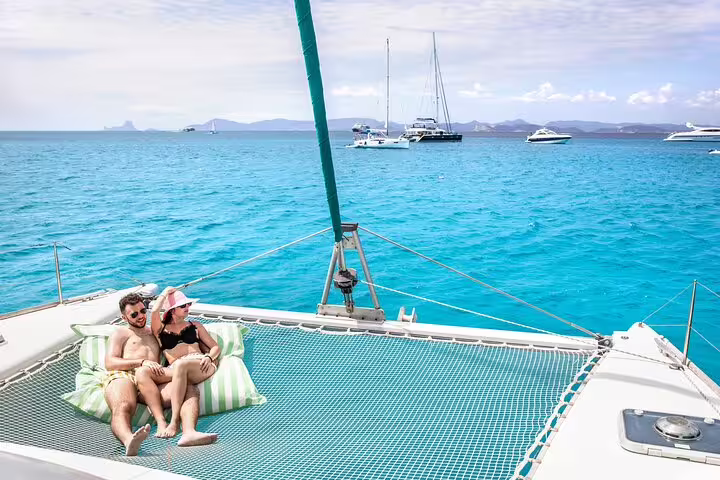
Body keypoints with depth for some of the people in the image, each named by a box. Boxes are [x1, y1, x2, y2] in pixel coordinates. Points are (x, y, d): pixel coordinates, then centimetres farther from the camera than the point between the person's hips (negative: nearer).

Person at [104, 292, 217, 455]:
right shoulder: (120, 334, 26)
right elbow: (110, 363, 8)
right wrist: (142, 362, -8)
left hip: (149, 385, 3)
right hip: (122, 377, -3)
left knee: (192, 391, -26)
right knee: (122, 408, -40)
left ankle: (189, 433, -53)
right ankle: (129, 441, -71)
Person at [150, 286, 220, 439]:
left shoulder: (195, 326, 28)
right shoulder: (160, 330, 22)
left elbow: (216, 347, 22)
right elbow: (154, 312, 0)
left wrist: (208, 357, -2)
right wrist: (165, 294, 18)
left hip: (199, 365, 0)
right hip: (175, 369, 0)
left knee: (181, 366, -36)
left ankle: (175, 420, -43)